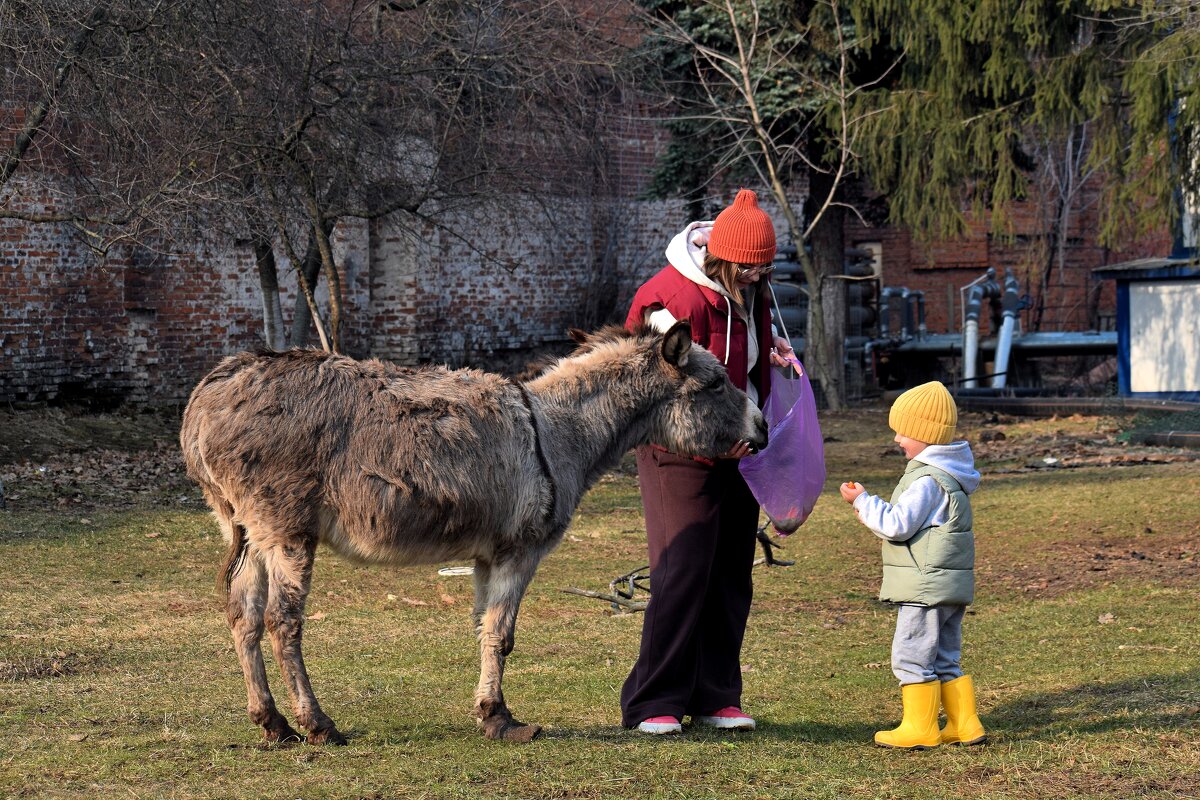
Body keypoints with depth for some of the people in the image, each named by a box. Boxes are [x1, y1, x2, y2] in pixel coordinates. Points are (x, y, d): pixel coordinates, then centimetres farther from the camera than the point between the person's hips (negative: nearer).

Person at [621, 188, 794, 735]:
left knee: (731, 577, 8)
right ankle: (653, 704, -4)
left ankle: (715, 697, 16)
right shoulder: (673, 296, -18)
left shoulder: (750, 292, 8)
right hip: (682, 450, -8)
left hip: (737, 449, 8)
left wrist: (771, 352, 7)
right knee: (683, 573, -11)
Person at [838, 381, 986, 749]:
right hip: (949, 588, 10)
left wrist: (863, 501, -11)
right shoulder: (949, 474, 15)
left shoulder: (927, 480, -18)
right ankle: (964, 725, 15)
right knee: (946, 660, 15)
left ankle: (919, 728, 0)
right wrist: (871, 509, 16)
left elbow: (898, 525, -22)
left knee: (911, 656, -3)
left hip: (926, 587, -10)